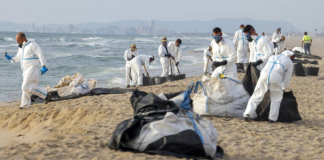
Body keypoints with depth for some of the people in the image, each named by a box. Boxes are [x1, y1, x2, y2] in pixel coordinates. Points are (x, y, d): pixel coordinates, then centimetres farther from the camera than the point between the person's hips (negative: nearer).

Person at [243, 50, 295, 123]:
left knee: (256, 96, 11)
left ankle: (247, 113, 2)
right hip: (276, 79, -3)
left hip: (264, 76, 3)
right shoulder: (289, 63, 22)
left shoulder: (273, 57, 33)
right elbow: (287, 78, 23)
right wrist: (283, 88, 39)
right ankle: (272, 118, 13)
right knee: (276, 99, 16)